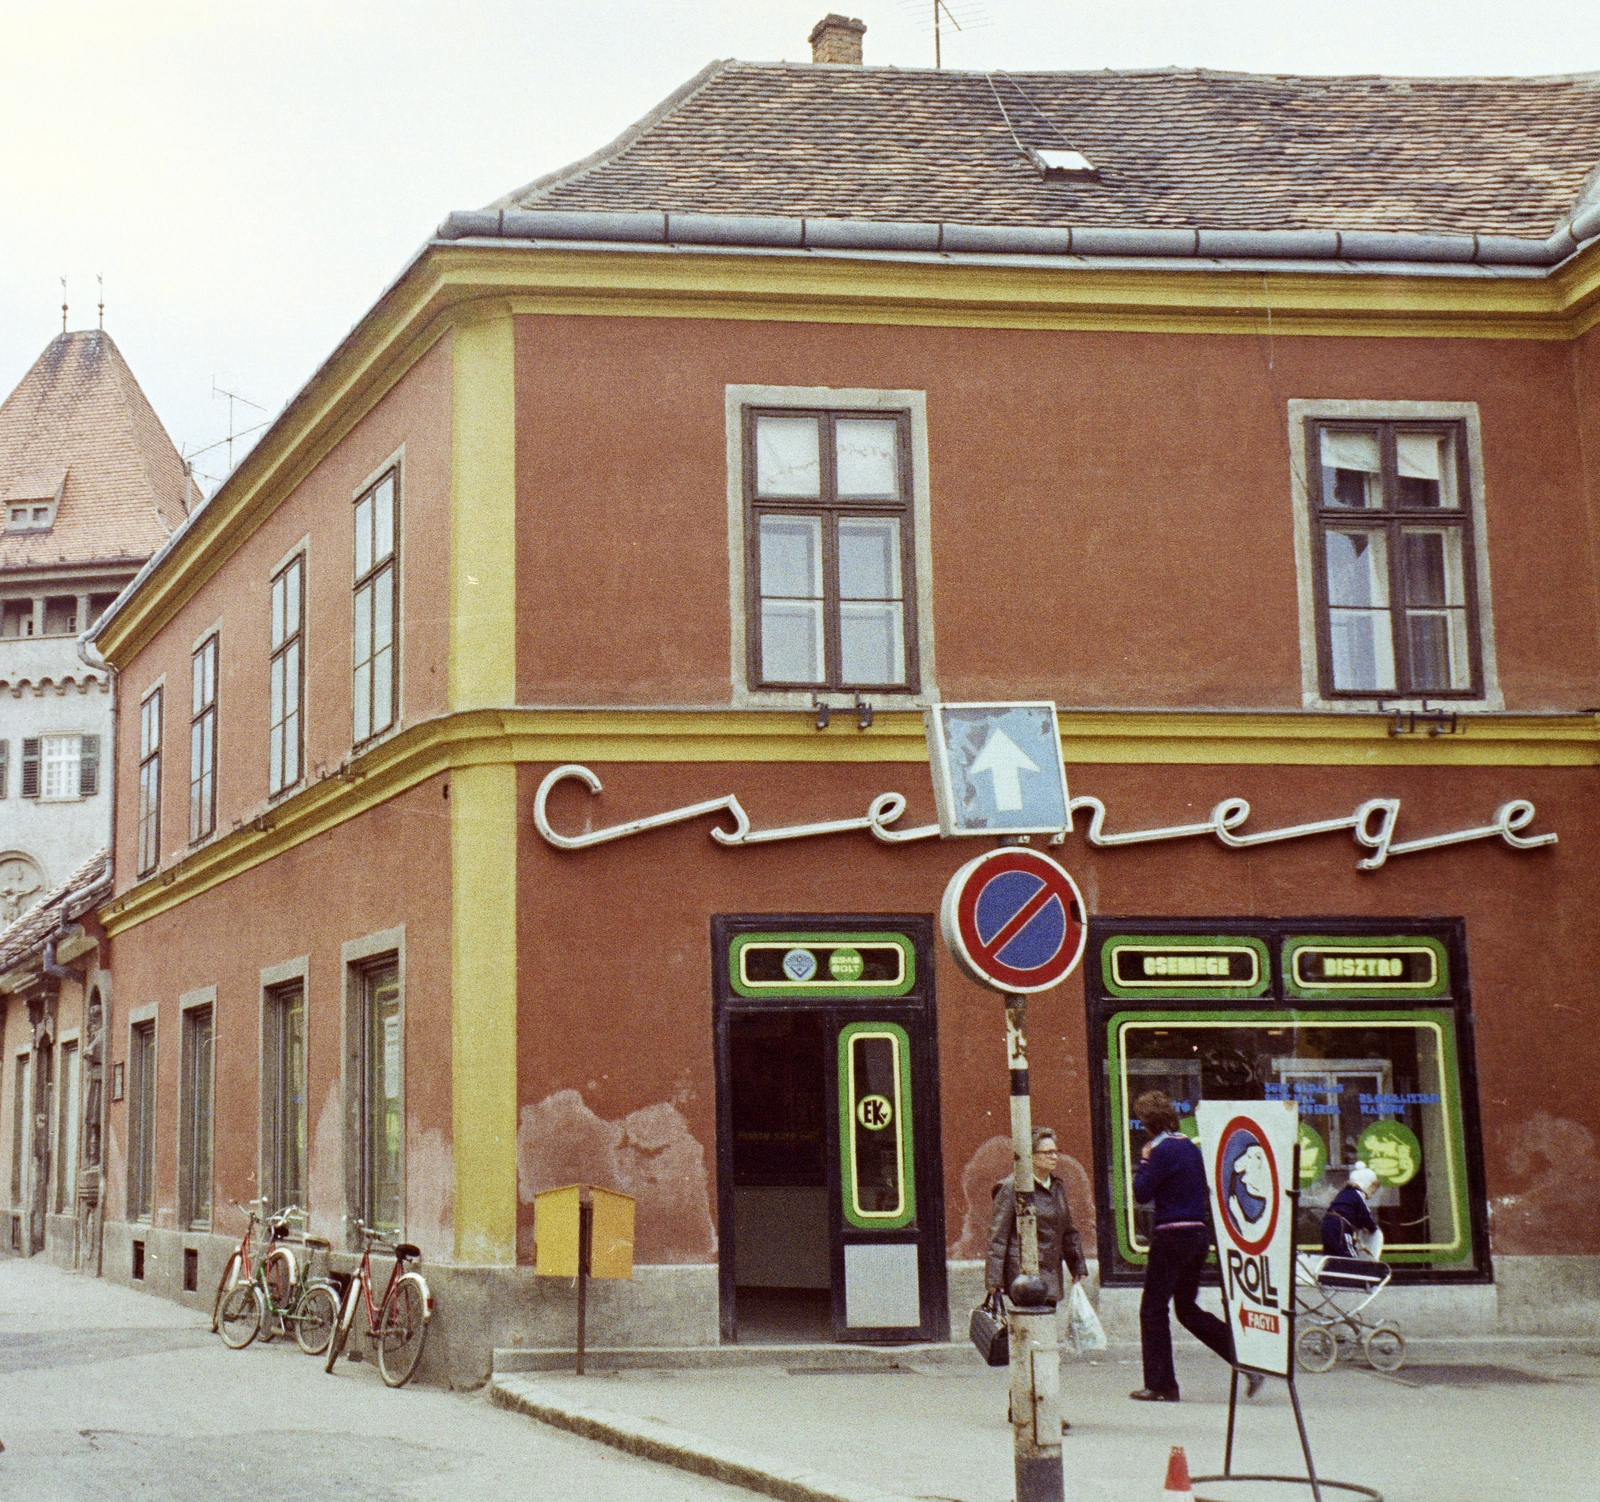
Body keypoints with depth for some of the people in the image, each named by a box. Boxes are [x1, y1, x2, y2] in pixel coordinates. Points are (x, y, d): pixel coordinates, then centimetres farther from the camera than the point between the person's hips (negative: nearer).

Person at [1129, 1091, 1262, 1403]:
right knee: (1187, 1310, 16)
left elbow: (1142, 1194, -14)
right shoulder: (1191, 1148, 13)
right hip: (1199, 1233, 9)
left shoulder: (1163, 1150, -14)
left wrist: (1144, 1160, -1)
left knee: (1153, 1310, 1)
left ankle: (1160, 1386, 3)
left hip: (1172, 1236, -9)